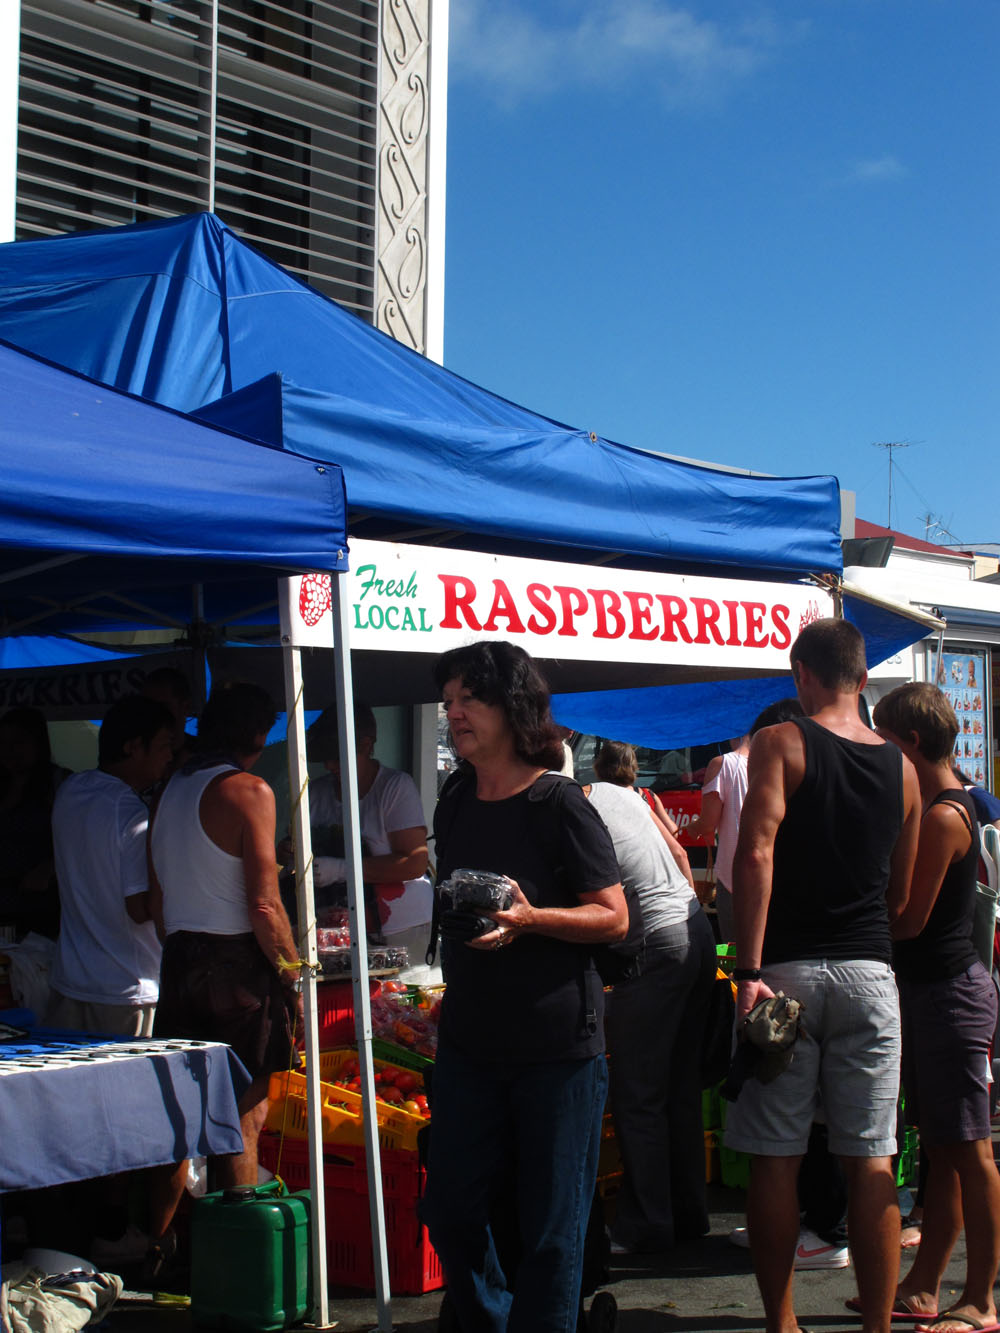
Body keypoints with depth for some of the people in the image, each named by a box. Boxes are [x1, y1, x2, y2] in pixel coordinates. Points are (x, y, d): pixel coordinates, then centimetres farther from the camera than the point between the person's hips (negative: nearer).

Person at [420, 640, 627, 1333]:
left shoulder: (561, 806, -11)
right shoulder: (456, 803, 9)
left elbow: (614, 918, -10)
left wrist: (530, 918, -25)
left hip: (558, 1048, -6)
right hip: (470, 1042, 6)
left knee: (551, 1228, 1)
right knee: (451, 1215, 10)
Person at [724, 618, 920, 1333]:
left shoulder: (780, 744, -4)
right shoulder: (901, 767, 8)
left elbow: (757, 853, -16)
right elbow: (901, 894, 15)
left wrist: (750, 971, -17)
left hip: (789, 969, -3)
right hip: (870, 972, 3)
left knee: (776, 1159, 5)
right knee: (871, 1160, 6)